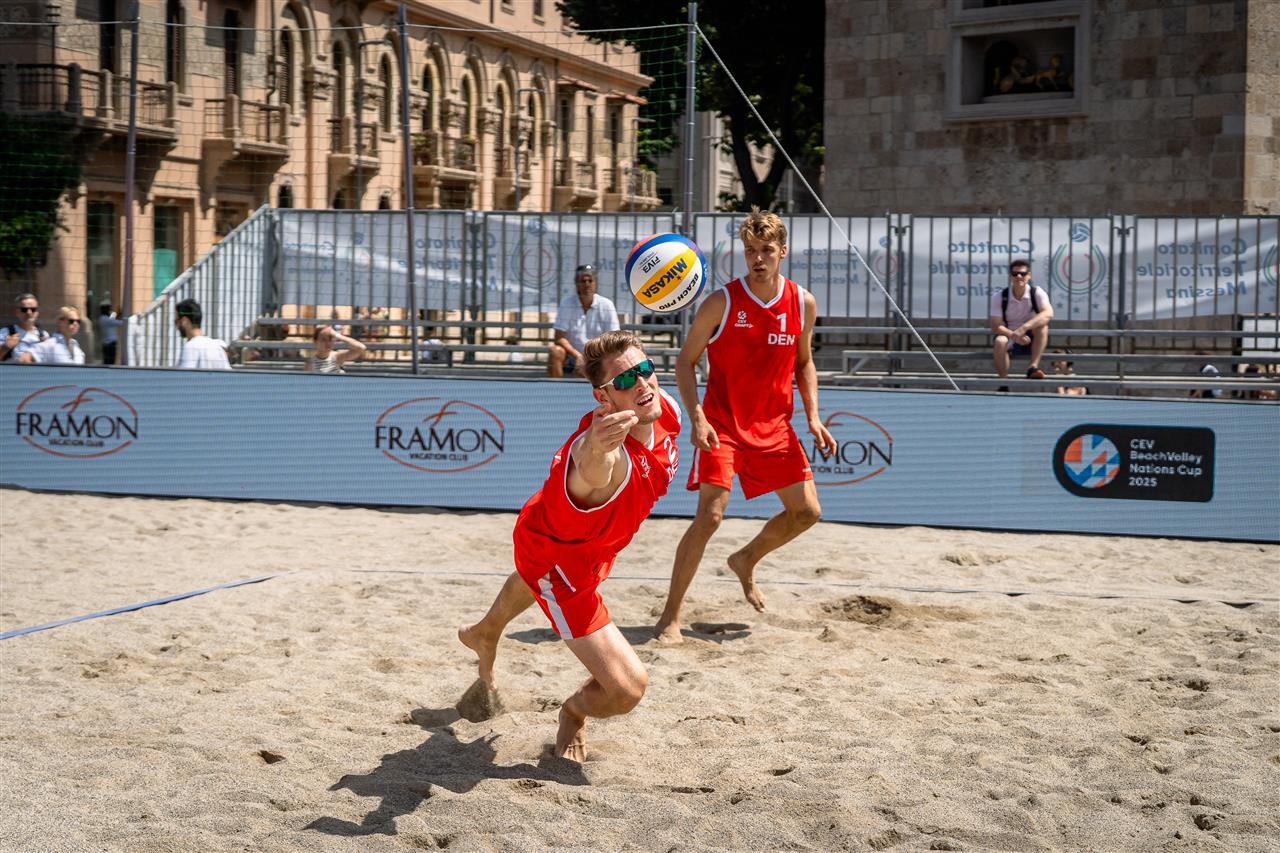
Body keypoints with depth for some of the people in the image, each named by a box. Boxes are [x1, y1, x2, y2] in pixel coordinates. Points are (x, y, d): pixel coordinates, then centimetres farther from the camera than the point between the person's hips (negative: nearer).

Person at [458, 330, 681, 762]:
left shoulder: (666, 409, -22)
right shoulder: (602, 453, -46)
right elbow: (590, 470, -73)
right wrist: (597, 452, -94)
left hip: (592, 540, 9)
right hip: (555, 558, -8)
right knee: (627, 688, -16)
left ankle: (484, 634, 78)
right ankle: (575, 713, 22)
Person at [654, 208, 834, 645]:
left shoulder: (803, 303, 1)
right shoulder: (721, 302, -11)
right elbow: (685, 361, -6)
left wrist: (812, 417, 2)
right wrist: (697, 419, -18)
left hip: (774, 427, 5)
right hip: (722, 425, -5)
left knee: (806, 511, 6)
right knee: (710, 515, -15)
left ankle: (746, 560, 34)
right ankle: (671, 615, -6)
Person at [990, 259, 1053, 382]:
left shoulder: (1037, 293, -10)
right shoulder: (999, 297, -9)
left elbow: (1048, 314, -30)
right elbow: (996, 327, -13)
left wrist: (1024, 328, -43)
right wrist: (1014, 335, -32)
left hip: (1031, 339, 1)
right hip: (1009, 336, -1)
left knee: (1042, 324, -29)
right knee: (1000, 342, -35)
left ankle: (1033, 367, -32)